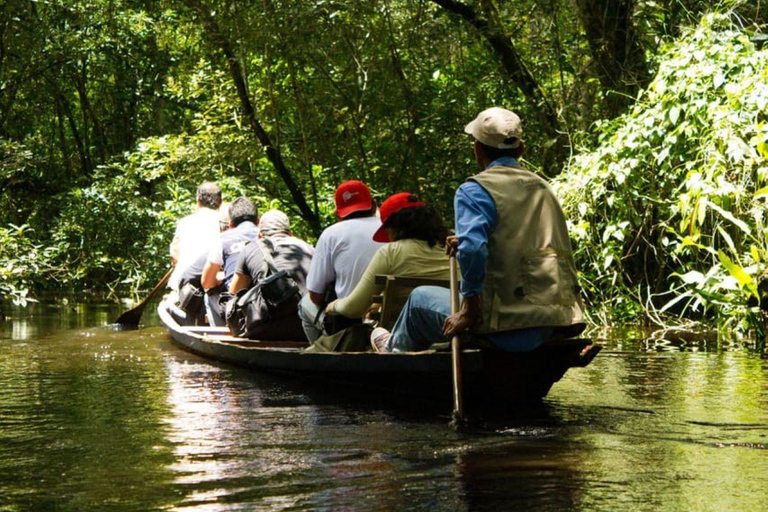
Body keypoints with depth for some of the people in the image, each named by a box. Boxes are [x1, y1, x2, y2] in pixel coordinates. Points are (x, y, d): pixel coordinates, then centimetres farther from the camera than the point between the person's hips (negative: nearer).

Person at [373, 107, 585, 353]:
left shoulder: (475, 191, -9)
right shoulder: (543, 188, 14)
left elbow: (472, 250, -24)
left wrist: (469, 312, -14)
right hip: (553, 322, 7)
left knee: (420, 298, 20)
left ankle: (395, 347, 50)